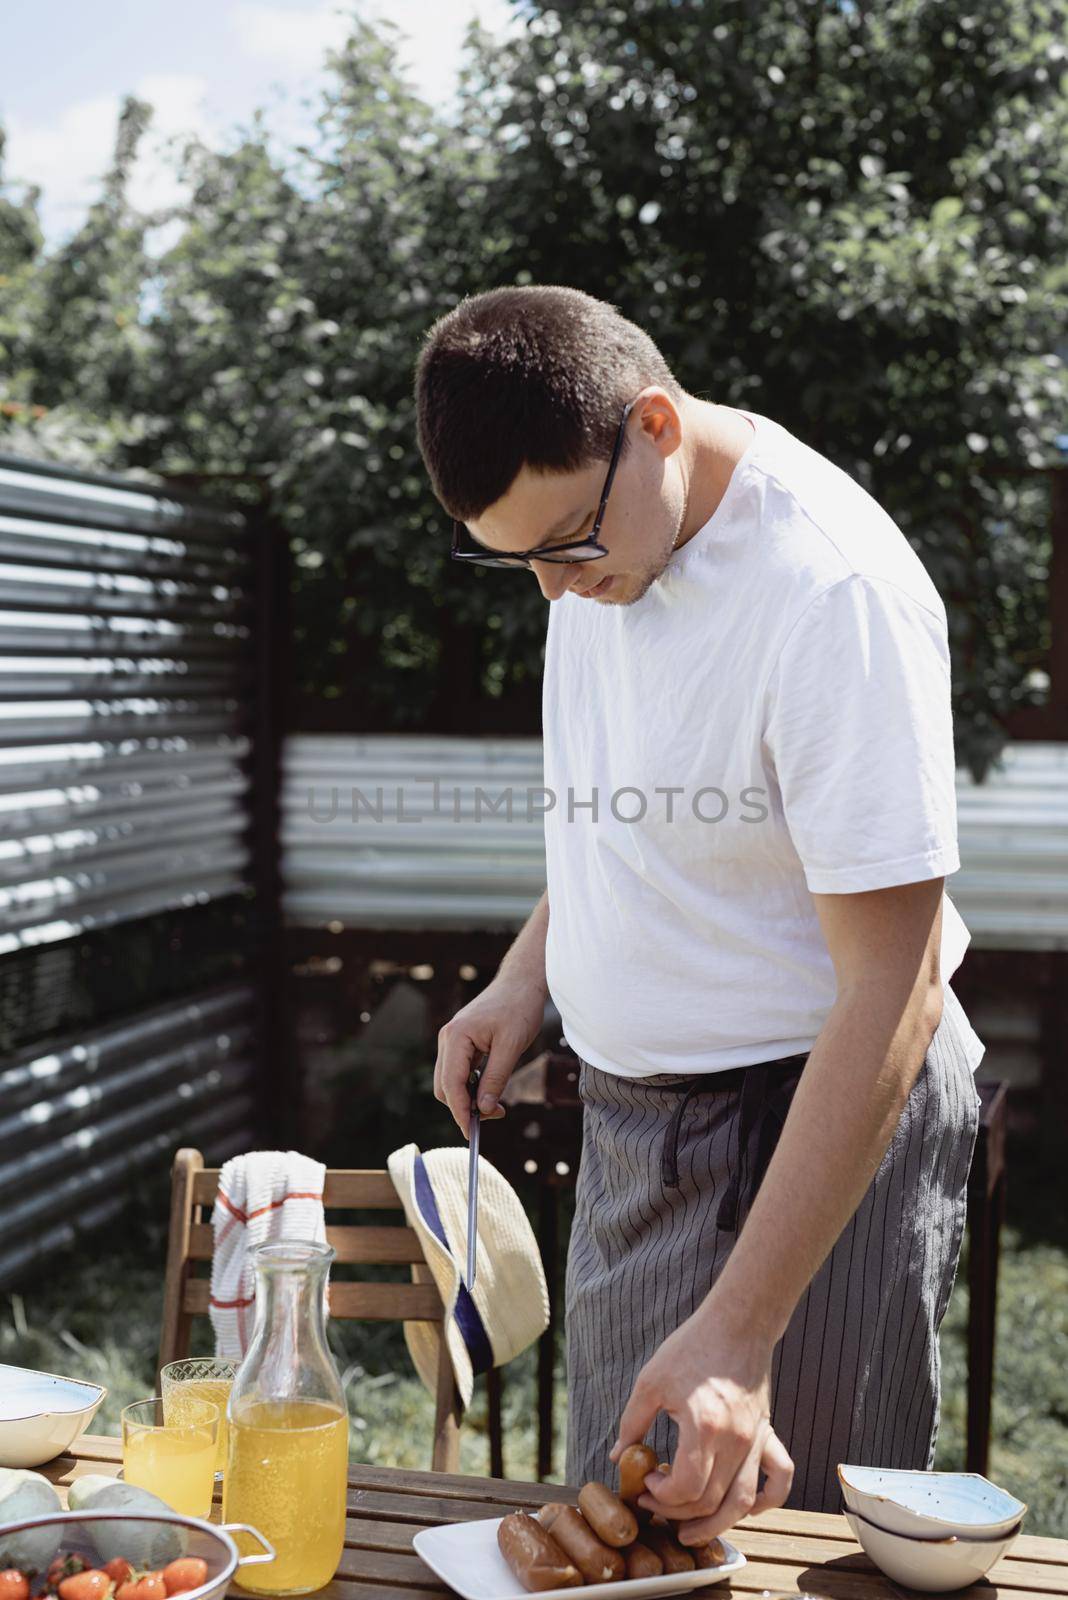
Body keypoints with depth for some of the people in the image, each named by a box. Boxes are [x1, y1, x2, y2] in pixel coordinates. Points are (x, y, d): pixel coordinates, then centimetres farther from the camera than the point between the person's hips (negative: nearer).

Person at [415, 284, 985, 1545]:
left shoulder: (834, 588, -25)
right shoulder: (592, 531, 0)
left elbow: (891, 995, -26)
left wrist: (738, 1334, -27)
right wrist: (528, 974, 4)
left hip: (816, 1119, -7)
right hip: (628, 1108, 7)